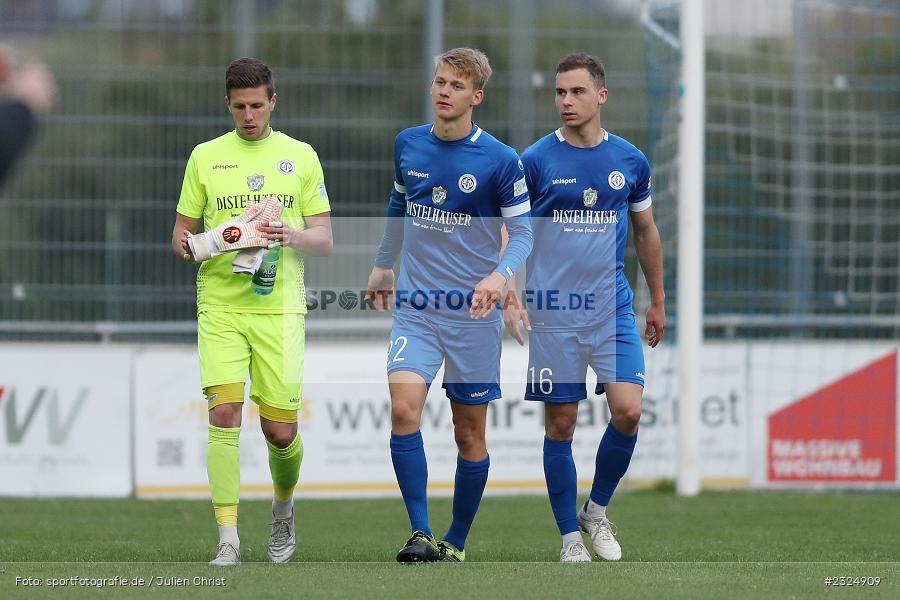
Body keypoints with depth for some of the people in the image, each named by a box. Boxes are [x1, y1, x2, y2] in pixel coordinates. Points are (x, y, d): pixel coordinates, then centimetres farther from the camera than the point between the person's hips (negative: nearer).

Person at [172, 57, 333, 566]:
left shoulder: (300, 156, 9)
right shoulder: (206, 157, 9)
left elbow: (324, 240, 8)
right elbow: (183, 232, 12)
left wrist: (293, 237, -14)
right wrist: (186, 246, -11)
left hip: (279, 305, 0)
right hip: (220, 304, 0)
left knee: (280, 430, -1)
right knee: (224, 413, -14)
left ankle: (283, 510, 30)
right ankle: (228, 539, -13)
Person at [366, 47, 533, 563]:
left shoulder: (501, 161, -9)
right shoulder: (408, 145, 4)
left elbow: (523, 233, -7)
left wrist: (500, 275, -26)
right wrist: (384, 265, 30)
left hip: (474, 312, -2)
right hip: (416, 307, 2)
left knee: (470, 433, 5)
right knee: (404, 409, -19)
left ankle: (456, 544, 20)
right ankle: (420, 535, -17)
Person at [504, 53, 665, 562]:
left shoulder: (630, 161, 5)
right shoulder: (535, 161, -3)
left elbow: (646, 232, 18)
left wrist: (658, 301, 21)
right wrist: (510, 299, -11)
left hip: (614, 309, 2)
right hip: (553, 313, -2)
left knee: (628, 411, -12)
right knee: (561, 424, 0)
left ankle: (598, 510, 11)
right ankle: (571, 537, 11)